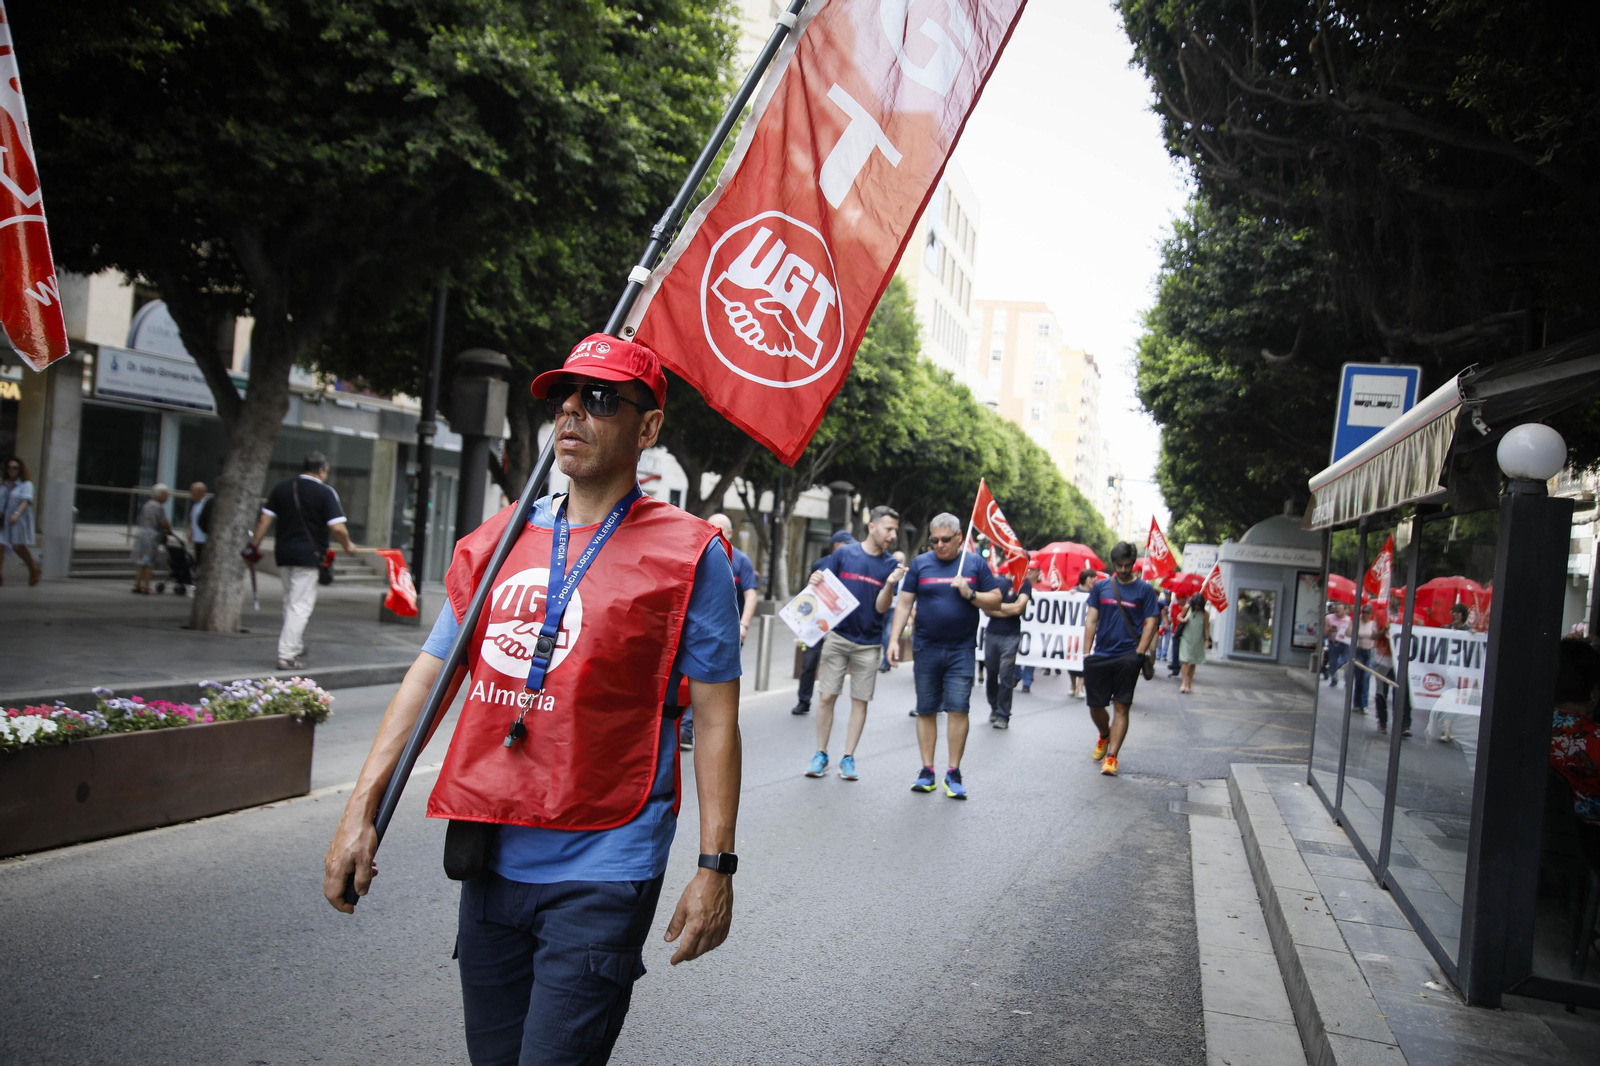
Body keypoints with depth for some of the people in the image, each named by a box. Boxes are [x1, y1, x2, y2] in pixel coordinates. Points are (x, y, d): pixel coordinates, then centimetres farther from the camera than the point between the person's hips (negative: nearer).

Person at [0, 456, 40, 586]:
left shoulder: (26, 485, -2)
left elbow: (26, 501, -16)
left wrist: (17, 514, -31)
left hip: (18, 521, -4)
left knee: (18, 547, -4)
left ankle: (34, 569, 20)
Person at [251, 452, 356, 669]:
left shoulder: (280, 488, 10)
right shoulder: (325, 492, -7)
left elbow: (264, 519, 5)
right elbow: (337, 528, -13)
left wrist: (255, 544, 13)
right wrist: (348, 545, 3)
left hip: (283, 553, 6)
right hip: (308, 555, -6)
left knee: (290, 603, 18)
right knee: (300, 606, -3)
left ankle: (296, 649, 26)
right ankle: (286, 655, -6)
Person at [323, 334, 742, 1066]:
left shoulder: (687, 553, -6)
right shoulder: (497, 540, 8)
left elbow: (715, 716, -8)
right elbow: (429, 675, 10)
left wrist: (715, 866, -10)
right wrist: (362, 810, 5)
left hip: (601, 872, -5)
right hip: (491, 861, 5)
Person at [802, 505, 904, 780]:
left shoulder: (891, 564, 0)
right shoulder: (844, 554, -1)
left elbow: (881, 608, -6)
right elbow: (823, 588, 5)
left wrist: (890, 584, -23)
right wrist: (816, 581, -18)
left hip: (868, 643, 1)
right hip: (838, 636, -1)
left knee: (860, 701, 4)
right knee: (827, 696, -1)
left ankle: (848, 758, 14)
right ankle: (821, 755, 12)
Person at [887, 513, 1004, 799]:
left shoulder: (975, 564, 4)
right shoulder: (920, 564, 5)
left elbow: (996, 600, 4)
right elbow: (904, 603, 4)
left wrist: (970, 594, -13)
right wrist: (894, 640, -3)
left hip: (961, 650, -1)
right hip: (926, 649, 1)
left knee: (958, 709, -7)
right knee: (926, 710, 5)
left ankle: (953, 773, 3)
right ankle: (927, 771, 13)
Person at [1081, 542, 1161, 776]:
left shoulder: (1145, 590, 1)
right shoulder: (1100, 587, 7)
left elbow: (1150, 624, -1)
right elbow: (1091, 619, 8)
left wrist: (1139, 655, -11)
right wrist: (1086, 653, 1)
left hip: (1127, 657, -3)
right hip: (1100, 657, 3)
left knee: (1121, 707, -2)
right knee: (1095, 706, 8)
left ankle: (1111, 757, 2)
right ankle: (1104, 736, 38)